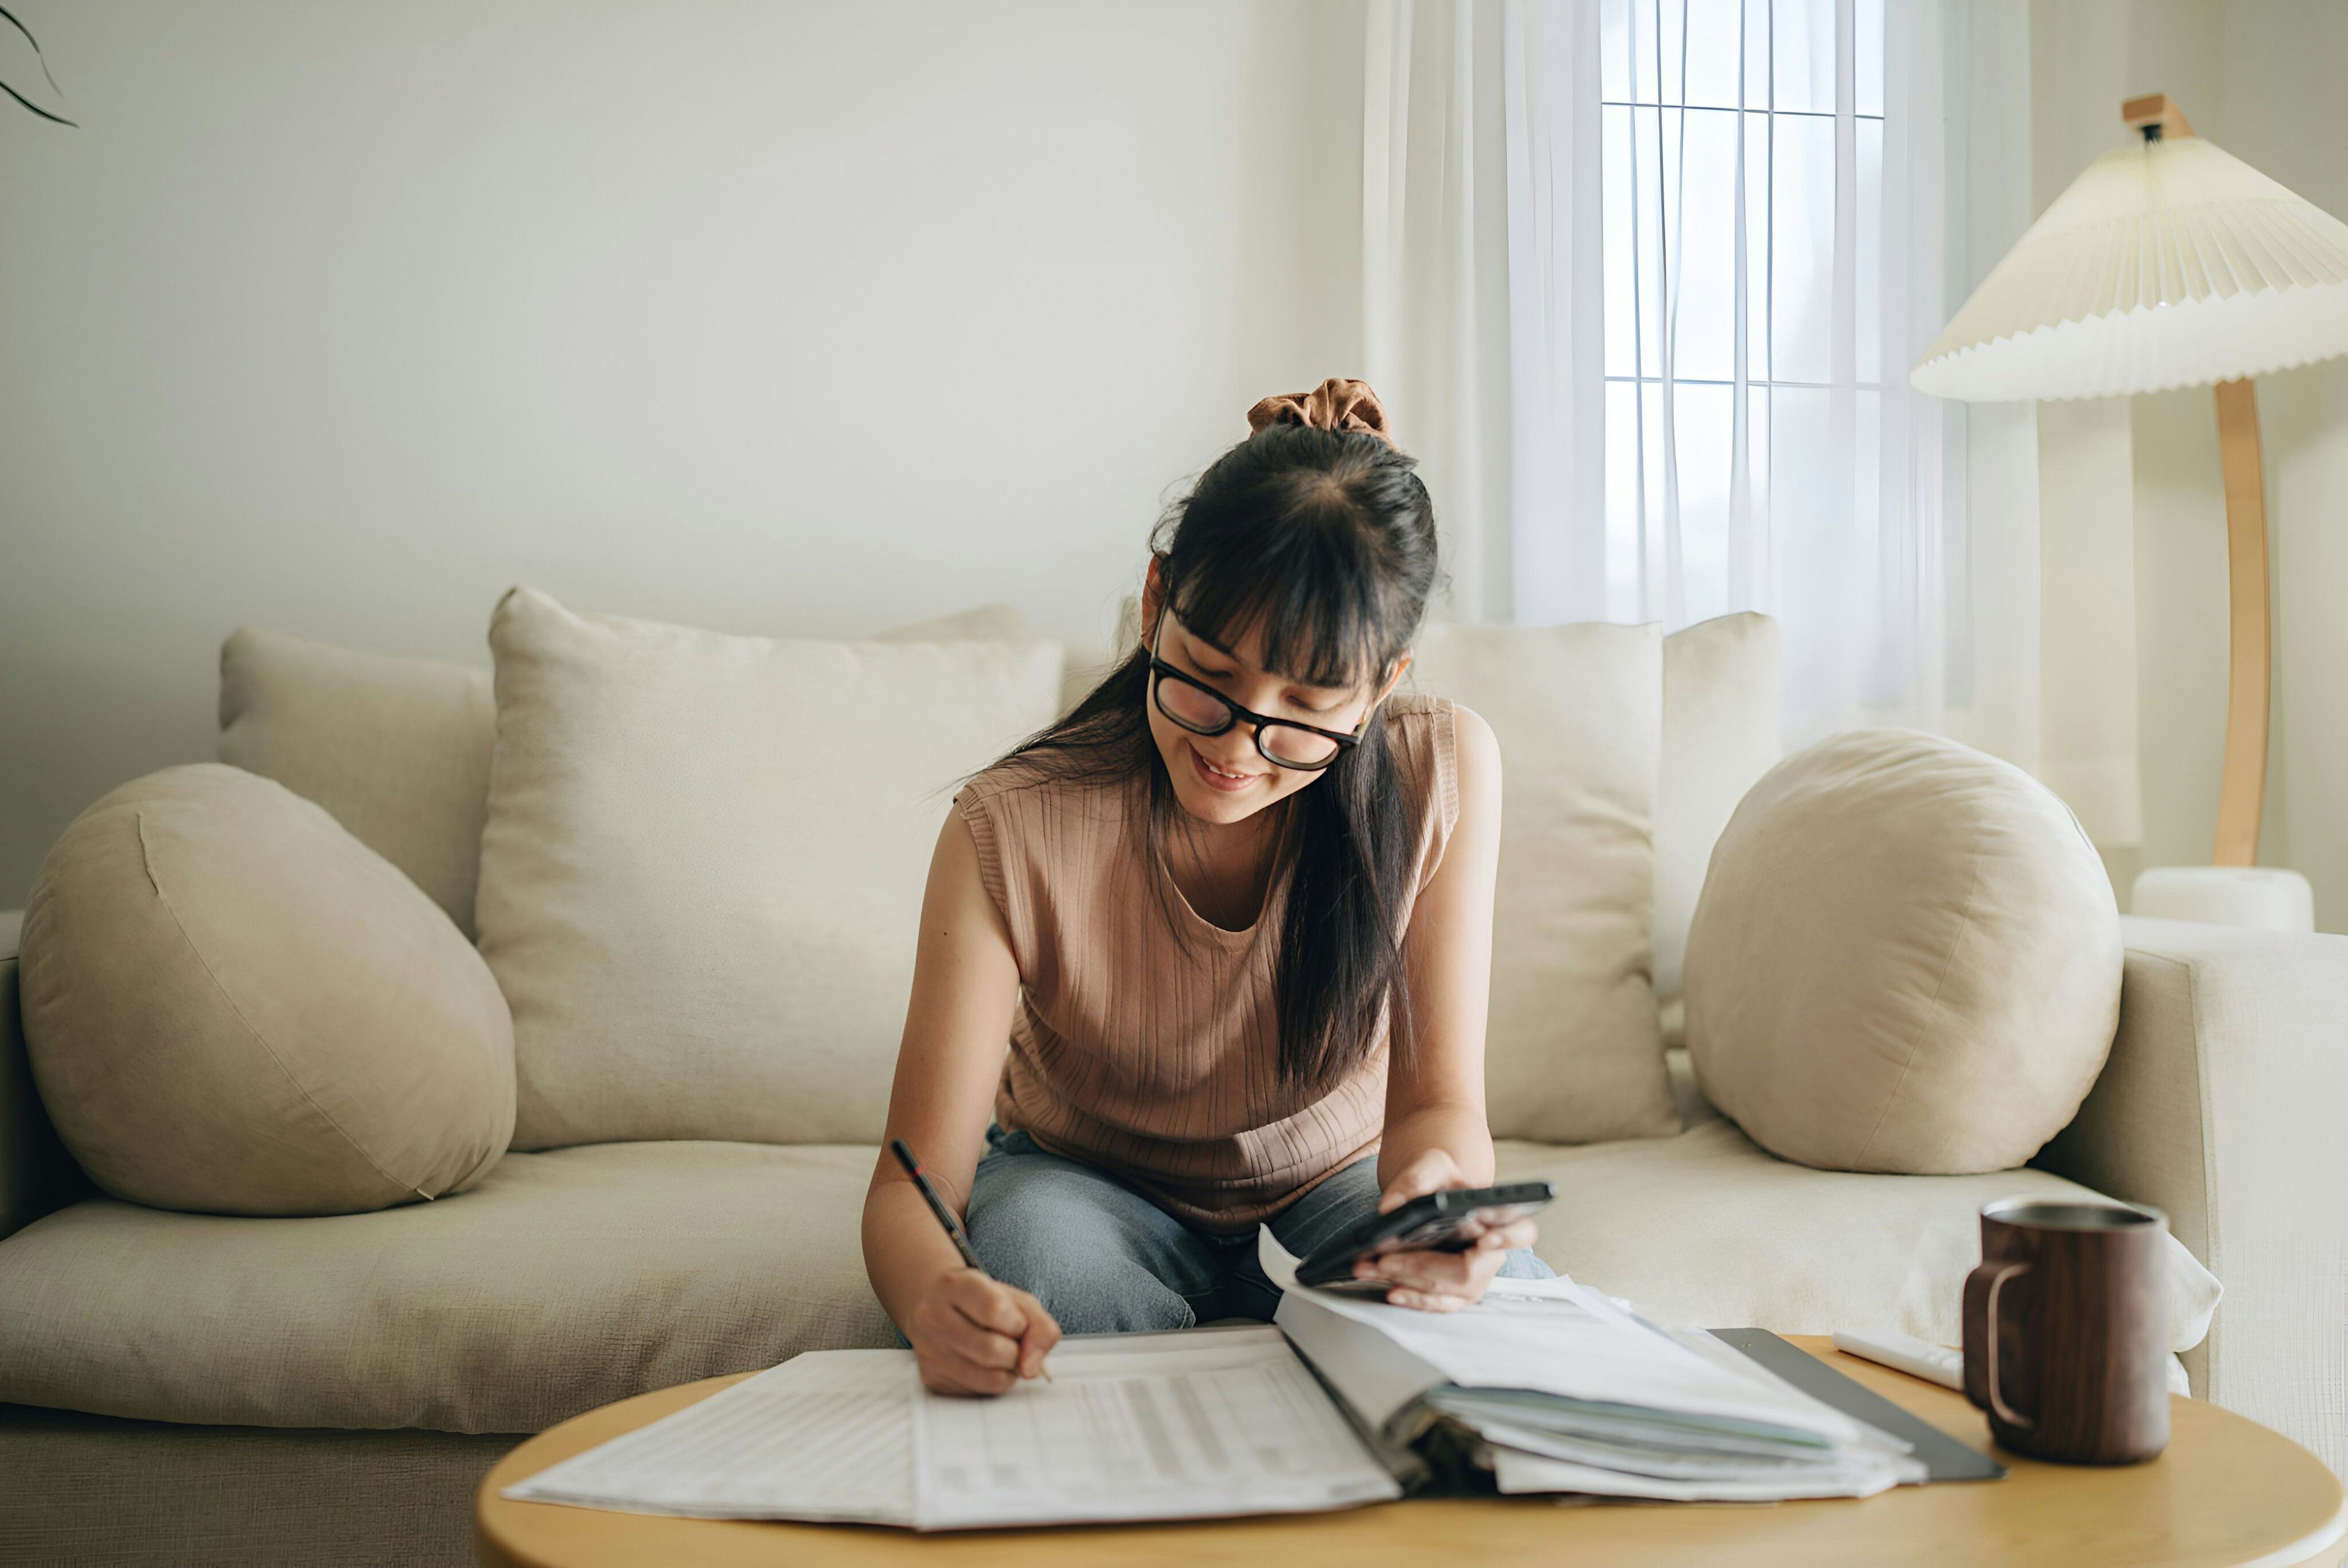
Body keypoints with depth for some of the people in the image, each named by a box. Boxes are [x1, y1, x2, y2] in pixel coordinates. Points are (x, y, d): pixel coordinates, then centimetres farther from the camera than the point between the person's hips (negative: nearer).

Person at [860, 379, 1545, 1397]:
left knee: (1501, 1302, -31)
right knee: (1037, 1247, -37)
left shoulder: (1446, 771, -22)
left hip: (1334, 1183, 1)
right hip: (1086, 1186, 0)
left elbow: (1436, 1100, -18)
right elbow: (915, 1181, -27)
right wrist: (936, 1302, -52)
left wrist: (1437, 1187, -44)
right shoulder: (1011, 834, -28)